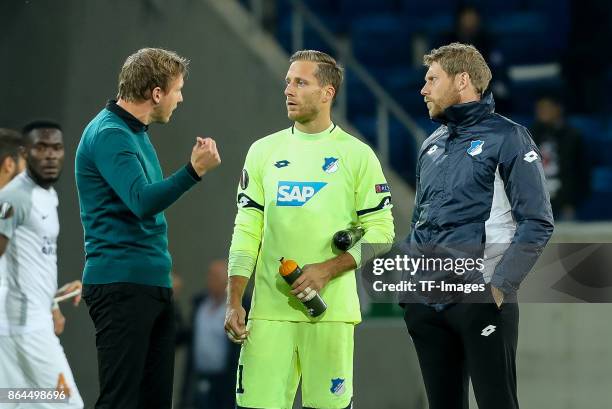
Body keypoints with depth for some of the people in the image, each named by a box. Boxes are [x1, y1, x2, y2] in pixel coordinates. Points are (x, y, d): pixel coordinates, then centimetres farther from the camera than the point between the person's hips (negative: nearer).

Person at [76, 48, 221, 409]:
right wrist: (194, 171, -33)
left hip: (155, 285, 10)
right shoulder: (109, 135, -13)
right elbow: (142, 202, -25)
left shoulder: (135, 133, 17)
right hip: (122, 284, -10)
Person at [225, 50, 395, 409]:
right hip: (269, 310, 2)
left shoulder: (357, 155, 2)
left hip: (331, 311, -2)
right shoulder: (264, 151, 11)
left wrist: (326, 270, -12)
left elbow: (380, 232, 0)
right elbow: (247, 232, 9)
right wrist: (234, 303, 1)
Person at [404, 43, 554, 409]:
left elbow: (537, 223, -10)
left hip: (482, 298, -7)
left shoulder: (507, 138, -4)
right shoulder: (433, 145, 16)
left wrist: (501, 285, -17)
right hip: (427, 301, 7)